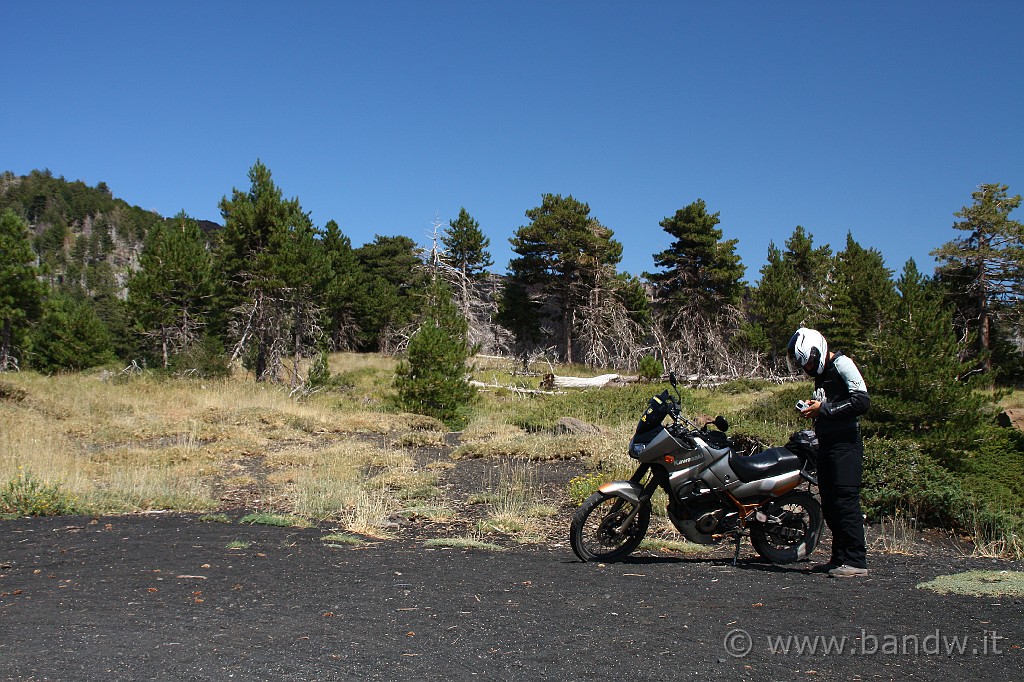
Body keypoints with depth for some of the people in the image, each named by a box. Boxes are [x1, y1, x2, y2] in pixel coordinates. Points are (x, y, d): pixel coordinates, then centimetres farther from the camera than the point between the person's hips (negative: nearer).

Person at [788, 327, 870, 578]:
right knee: (829, 503, 9)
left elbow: (862, 401, -17)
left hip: (845, 444, -10)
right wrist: (813, 410, 7)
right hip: (826, 444, 10)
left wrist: (824, 409, -15)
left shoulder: (842, 364, -7)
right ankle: (839, 558, 15)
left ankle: (857, 561, -9)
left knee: (845, 500, -12)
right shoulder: (822, 374, 21)